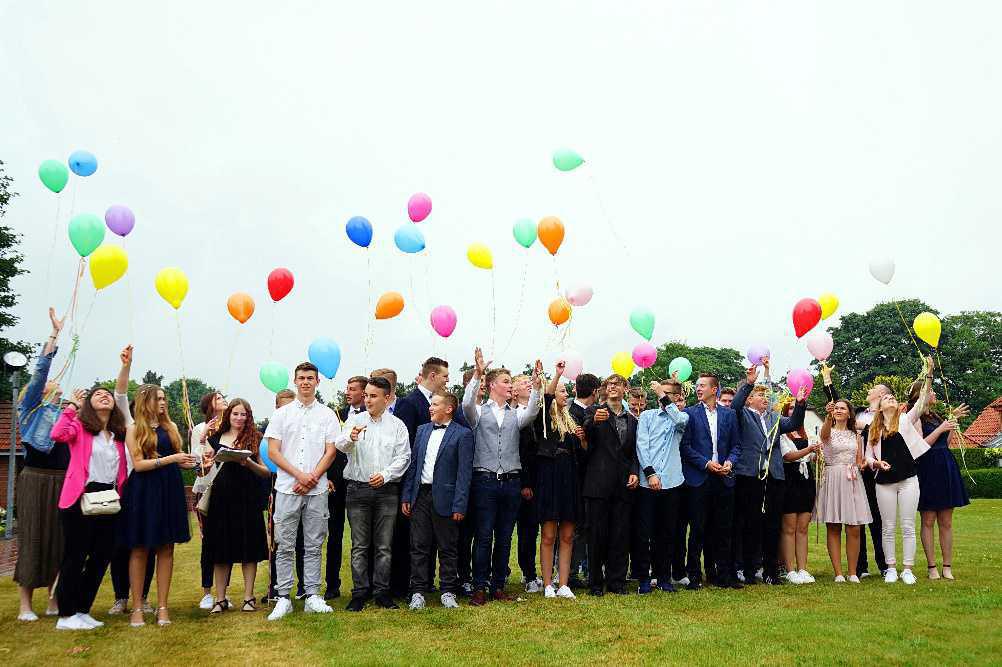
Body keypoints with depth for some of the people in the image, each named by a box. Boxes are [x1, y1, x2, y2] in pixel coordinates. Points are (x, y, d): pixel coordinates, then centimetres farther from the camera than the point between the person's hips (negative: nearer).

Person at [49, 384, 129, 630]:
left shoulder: (119, 433, 13)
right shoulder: (80, 426, -2)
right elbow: (57, 434, -23)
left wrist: (121, 495, 3)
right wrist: (71, 406, -15)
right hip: (81, 498, -6)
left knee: (101, 556, 9)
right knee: (76, 556, 0)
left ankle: (83, 611, 21)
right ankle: (66, 615, 9)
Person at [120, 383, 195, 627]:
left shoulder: (171, 426, 13)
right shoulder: (134, 429, 1)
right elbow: (138, 464, -8)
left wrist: (188, 461, -4)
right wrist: (171, 459, -15)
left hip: (170, 490, 4)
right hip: (143, 492, -4)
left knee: (166, 549, 3)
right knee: (140, 550, 2)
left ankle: (162, 606, 7)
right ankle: (137, 607, 10)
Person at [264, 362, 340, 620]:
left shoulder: (327, 415, 7)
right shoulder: (281, 414, 7)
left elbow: (330, 452, 3)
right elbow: (273, 452, 1)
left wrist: (312, 478, -9)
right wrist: (299, 475, -9)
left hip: (317, 490, 0)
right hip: (287, 488, 0)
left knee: (313, 546, 6)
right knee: (285, 546, 1)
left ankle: (312, 596, 11)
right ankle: (283, 598, 8)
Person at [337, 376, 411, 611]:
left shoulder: (397, 425, 6)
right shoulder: (355, 420, 5)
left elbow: (403, 456, 1)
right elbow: (340, 445, -11)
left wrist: (385, 475, -13)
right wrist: (350, 438, -35)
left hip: (387, 490, 0)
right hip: (358, 489, 0)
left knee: (384, 546, 4)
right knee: (359, 545, 4)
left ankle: (382, 591, 12)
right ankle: (360, 593, 10)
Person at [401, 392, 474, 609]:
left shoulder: (463, 434, -4)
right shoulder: (422, 430, 12)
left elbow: (464, 472, -8)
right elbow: (413, 464, 13)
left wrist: (459, 505, -12)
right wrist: (406, 496, 7)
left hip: (444, 498, -4)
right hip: (420, 495, 4)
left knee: (447, 549, 5)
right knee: (419, 547, 6)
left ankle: (448, 593, 16)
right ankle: (418, 592, 15)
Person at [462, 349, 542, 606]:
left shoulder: (516, 415, 14)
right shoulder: (479, 412, 5)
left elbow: (532, 412, -6)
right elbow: (467, 404, -16)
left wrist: (535, 385, -19)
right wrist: (477, 374, -25)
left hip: (511, 482, 4)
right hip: (485, 480, -3)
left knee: (504, 537, 8)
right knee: (484, 536, -2)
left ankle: (498, 586, 17)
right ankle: (479, 588, 5)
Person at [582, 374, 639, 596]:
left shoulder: (632, 419, 16)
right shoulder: (595, 411, 3)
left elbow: (634, 452, 18)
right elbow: (585, 436, -14)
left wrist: (634, 473, 1)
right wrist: (593, 421, -35)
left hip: (623, 485, 4)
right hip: (599, 482, -4)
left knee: (621, 534, 6)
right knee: (597, 533, 1)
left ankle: (617, 581, 15)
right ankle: (596, 582, 11)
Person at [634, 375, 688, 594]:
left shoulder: (681, 417, 10)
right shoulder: (646, 416, 9)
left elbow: (681, 420, -16)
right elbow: (641, 445, 0)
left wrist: (663, 397, -14)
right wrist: (650, 473, -10)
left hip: (671, 482, 1)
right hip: (648, 482, -1)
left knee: (667, 533, 8)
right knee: (646, 533, -1)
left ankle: (664, 576, 18)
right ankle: (644, 578, 8)